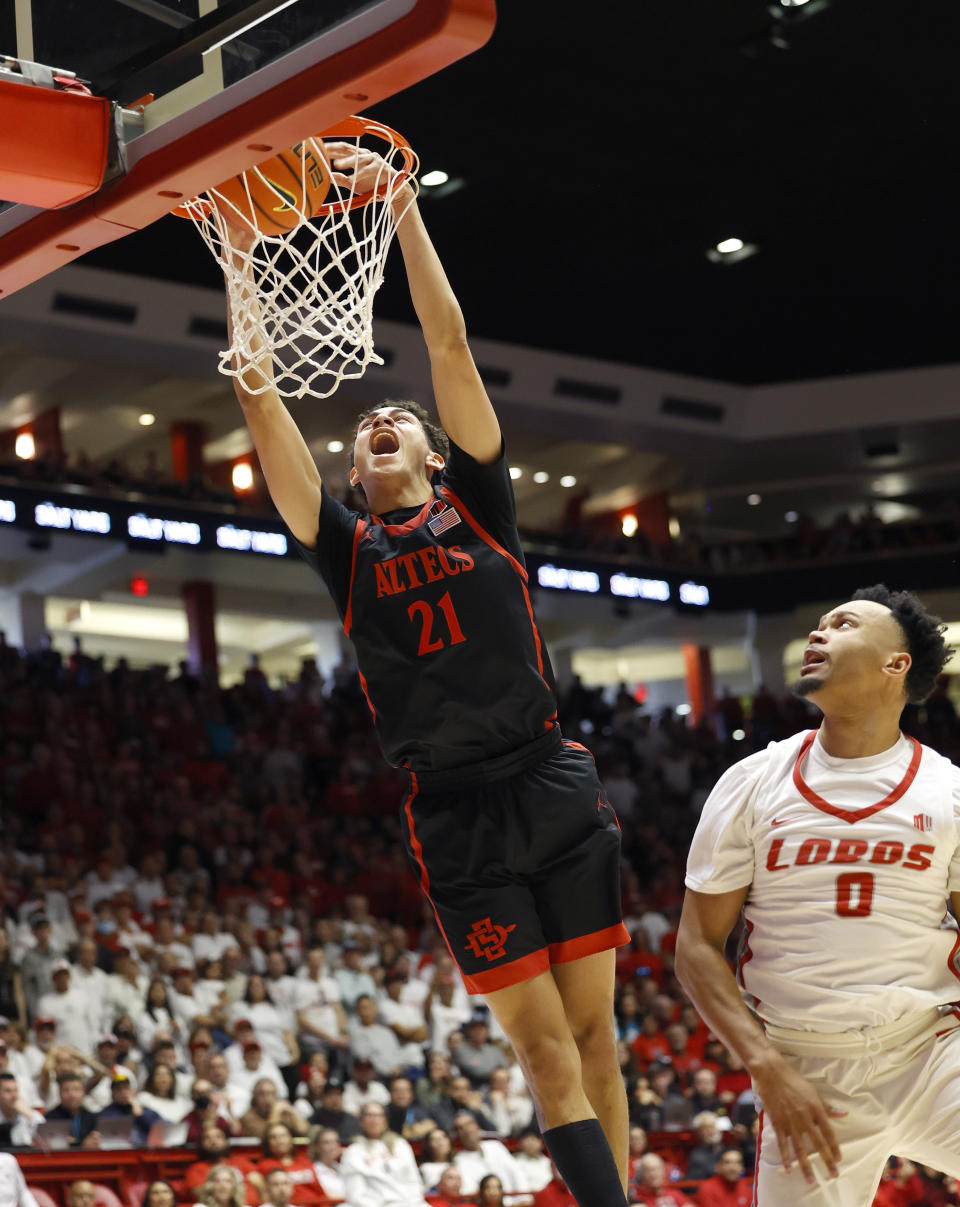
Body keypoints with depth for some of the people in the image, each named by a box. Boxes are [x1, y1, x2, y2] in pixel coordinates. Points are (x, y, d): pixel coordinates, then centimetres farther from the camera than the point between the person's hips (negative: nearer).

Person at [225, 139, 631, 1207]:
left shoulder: (474, 504, 11)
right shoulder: (347, 549, 12)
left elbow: (449, 344, 4)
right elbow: (264, 410, 3)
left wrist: (401, 209, -1)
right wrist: (240, 277, -2)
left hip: (553, 788, 0)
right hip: (454, 817, 0)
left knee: (591, 1027, 4)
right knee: (543, 1043, -3)